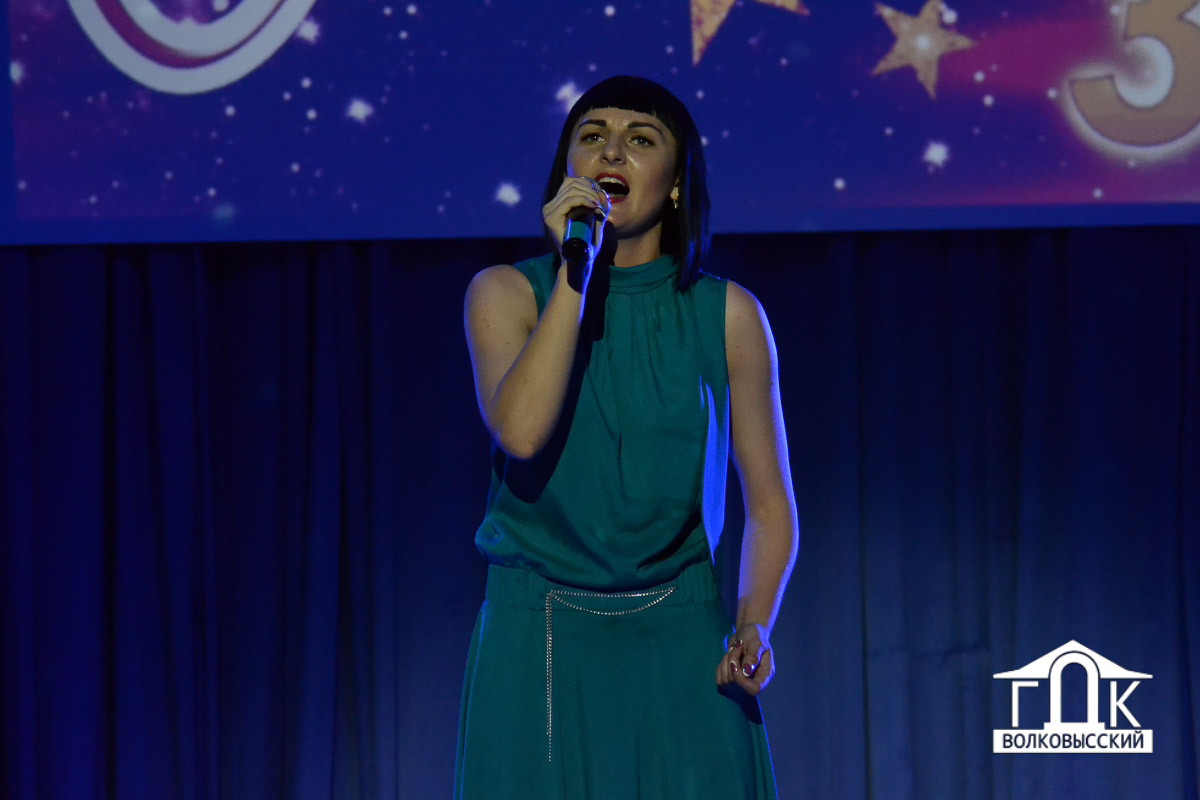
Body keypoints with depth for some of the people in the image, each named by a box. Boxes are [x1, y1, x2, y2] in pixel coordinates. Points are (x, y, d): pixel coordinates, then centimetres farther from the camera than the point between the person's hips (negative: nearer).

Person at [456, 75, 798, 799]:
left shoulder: (727, 315, 0)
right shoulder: (507, 293, -1)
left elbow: (770, 506, 5)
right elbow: (521, 431, -20)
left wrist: (754, 628, -11)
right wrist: (575, 271, -17)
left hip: (680, 650, 1)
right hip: (541, 649, 0)